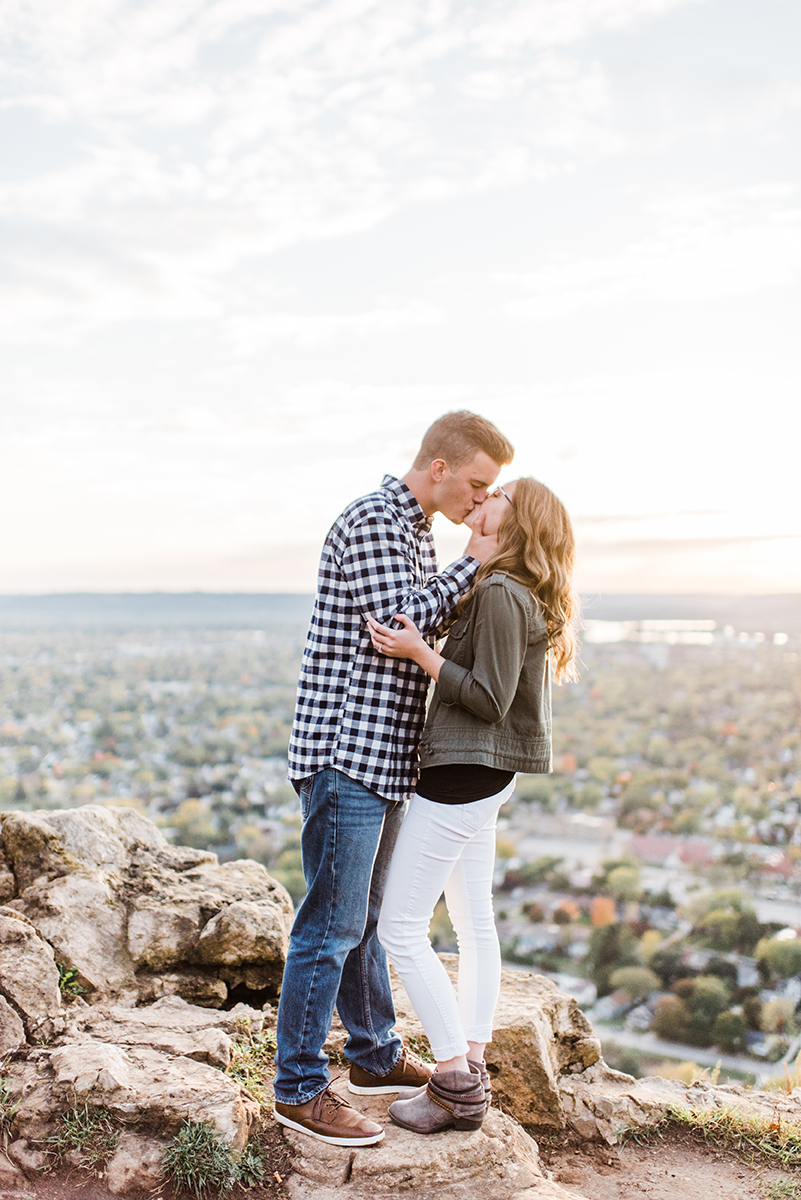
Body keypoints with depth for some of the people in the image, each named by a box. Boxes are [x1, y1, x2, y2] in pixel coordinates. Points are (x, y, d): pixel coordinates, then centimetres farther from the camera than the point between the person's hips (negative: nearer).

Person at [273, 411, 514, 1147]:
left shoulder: (416, 532, 18)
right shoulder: (371, 522, -13)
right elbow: (398, 626, -20)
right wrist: (472, 564, -12)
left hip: (386, 759, 10)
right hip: (347, 753, -10)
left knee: (366, 917, 20)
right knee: (331, 926, -2)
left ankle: (376, 1056, 34)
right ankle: (299, 1088, 10)